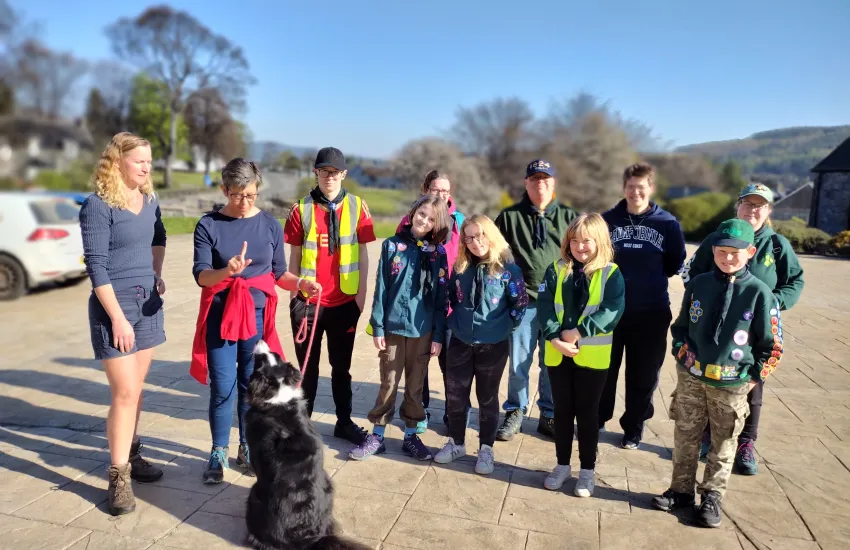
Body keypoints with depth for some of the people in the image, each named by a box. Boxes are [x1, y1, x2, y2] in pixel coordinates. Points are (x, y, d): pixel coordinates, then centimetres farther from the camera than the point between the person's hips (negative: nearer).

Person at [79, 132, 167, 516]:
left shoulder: (150, 201, 7)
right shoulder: (98, 205, -12)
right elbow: (95, 266, -15)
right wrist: (118, 318, -18)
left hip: (148, 301, 6)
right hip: (113, 304, -6)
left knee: (136, 388, 14)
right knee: (124, 393, -7)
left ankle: (130, 454, 29)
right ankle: (118, 478, 5)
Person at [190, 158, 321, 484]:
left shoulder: (270, 225, 2)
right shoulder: (208, 225, -4)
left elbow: (278, 274, 7)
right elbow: (201, 276, -11)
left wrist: (301, 283, -11)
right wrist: (227, 271, -31)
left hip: (257, 315, 2)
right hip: (220, 315, -2)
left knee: (252, 385, 10)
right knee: (223, 387, 0)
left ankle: (248, 448, 26)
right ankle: (219, 453, 19)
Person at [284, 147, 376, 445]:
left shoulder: (357, 206, 0)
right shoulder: (301, 208, 0)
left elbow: (363, 253, 2)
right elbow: (295, 255, 4)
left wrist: (362, 292, 0)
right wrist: (293, 292, 2)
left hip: (345, 301, 1)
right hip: (308, 300, 0)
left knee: (341, 366, 14)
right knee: (307, 366, 12)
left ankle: (344, 422, 27)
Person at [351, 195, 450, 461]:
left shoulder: (438, 253, 2)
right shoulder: (392, 246, 0)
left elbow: (441, 297, 1)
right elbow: (381, 289, -1)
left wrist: (439, 335, -2)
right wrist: (377, 327, -5)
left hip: (423, 330, 1)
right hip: (393, 327, -1)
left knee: (415, 385, 12)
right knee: (388, 384, 9)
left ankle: (411, 435, 26)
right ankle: (377, 435, 22)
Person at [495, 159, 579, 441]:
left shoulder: (569, 217, 8)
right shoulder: (509, 216, 5)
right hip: (523, 302, -1)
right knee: (518, 363, 6)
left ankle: (550, 416, 25)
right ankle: (515, 414, 22)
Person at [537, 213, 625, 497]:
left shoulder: (611, 273, -4)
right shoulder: (556, 270, 2)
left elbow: (612, 311, -15)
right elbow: (544, 306, -5)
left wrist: (578, 332, -21)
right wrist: (555, 338, -18)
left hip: (592, 356, -2)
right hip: (558, 354, 2)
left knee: (587, 412, 10)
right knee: (562, 410, 13)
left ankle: (588, 469, 25)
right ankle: (562, 464, 29)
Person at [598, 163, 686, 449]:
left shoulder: (667, 223, -1)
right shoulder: (607, 220, -1)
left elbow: (676, 264, 6)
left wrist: (651, 277, -2)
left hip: (651, 314, 0)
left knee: (643, 374, 10)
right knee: (603, 370, 10)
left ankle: (634, 427, 27)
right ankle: (595, 420, 29)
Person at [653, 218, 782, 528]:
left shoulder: (759, 293, -8)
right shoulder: (698, 285, 0)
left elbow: (772, 345, -2)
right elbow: (681, 325, 13)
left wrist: (754, 375, -6)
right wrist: (682, 352, 1)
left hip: (731, 385, -2)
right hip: (691, 377, 3)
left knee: (723, 444, 11)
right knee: (685, 436, 13)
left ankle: (712, 497, 27)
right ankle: (681, 490, 29)